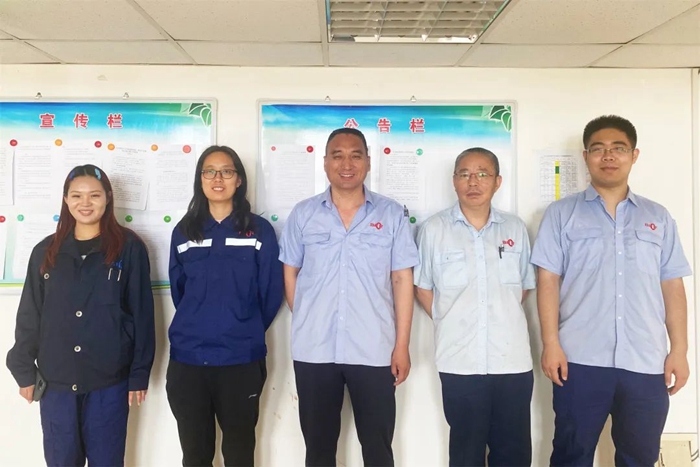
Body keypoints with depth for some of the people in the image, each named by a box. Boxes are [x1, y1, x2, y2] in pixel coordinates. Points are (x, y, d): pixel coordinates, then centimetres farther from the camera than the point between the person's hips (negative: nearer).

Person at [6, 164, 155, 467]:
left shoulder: (129, 247, -3)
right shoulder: (46, 251, 6)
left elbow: (142, 314, -4)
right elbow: (29, 316, 9)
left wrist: (139, 373, -5)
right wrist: (24, 371, 6)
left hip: (109, 379, -2)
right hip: (55, 380, 3)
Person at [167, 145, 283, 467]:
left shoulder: (259, 231, -2)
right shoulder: (184, 231, 6)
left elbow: (271, 293, 1)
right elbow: (178, 290, 14)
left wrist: (246, 332, 6)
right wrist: (197, 328, 10)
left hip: (241, 360, -2)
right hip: (187, 360, 2)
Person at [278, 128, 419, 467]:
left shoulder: (392, 214, 0)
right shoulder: (303, 214, 2)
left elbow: (402, 280, 0)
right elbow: (291, 273, 9)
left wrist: (402, 345, -3)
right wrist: (305, 323, 4)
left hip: (374, 351, -1)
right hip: (312, 351, 1)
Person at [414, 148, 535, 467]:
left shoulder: (515, 229, 5)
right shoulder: (434, 229, -2)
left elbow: (526, 285, 15)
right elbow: (422, 287, 5)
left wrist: (504, 318, 6)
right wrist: (450, 322, 0)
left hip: (513, 358, 2)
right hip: (461, 360, -2)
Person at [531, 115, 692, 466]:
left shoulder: (658, 217, 12)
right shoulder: (561, 213, 4)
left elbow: (672, 286, 10)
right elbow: (548, 280, -1)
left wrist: (679, 350, 3)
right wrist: (551, 344, -9)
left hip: (646, 362, 3)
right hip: (580, 359, -2)